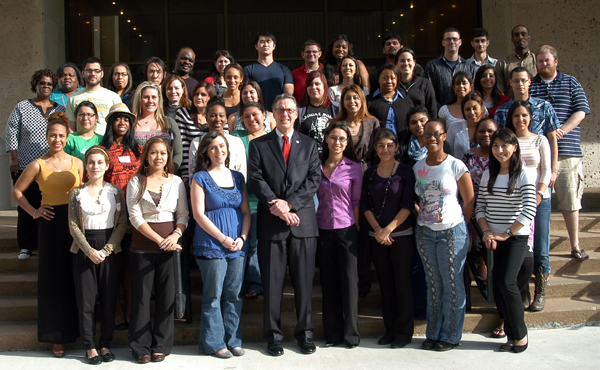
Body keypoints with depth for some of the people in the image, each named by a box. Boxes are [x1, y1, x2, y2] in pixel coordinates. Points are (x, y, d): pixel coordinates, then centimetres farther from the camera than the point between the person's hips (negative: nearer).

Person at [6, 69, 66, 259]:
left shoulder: (60, 110, 12)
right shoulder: (22, 107, 8)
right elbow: (12, 133, 5)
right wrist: (14, 159, -4)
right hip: (26, 167, -1)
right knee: (26, 207, 1)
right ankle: (25, 247, 11)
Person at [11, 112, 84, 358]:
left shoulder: (76, 163, 6)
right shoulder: (38, 165, -1)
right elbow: (16, 192, 7)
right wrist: (33, 212, -1)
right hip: (51, 222, -2)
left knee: (76, 276, 5)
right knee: (53, 277, 3)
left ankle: (75, 327, 20)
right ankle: (56, 336, 12)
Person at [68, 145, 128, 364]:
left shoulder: (116, 192, 5)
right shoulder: (77, 194, 5)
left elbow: (122, 225, 0)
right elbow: (73, 226, -1)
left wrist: (106, 249, -11)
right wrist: (90, 251, -12)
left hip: (110, 250, 0)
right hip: (84, 251, 0)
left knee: (109, 299, 3)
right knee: (86, 299, 1)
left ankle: (106, 344, 15)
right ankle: (90, 346, 11)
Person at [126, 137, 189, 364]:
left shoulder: (176, 182, 7)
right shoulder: (136, 182, 2)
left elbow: (183, 214, 6)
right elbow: (135, 217, -5)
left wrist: (176, 234, -14)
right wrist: (159, 240, -13)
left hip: (170, 246, 2)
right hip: (142, 247, -1)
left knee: (166, 296, 4)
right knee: (141, 296, 2)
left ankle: (161, 346, 15)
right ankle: (141, 347, 13)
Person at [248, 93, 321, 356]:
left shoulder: (309, 145, 12)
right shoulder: (258, 145, 8)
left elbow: (314, 180, 1)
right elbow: (257, 180, -2)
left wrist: (290, 203, -11)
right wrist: (277, 207, -14)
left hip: (303, 221, 1)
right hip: (271, 222, -1)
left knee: (304, 282, 6)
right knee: (272, 282, 4)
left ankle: (305, 333, 18)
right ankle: (273, 335, 15)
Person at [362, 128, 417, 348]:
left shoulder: (405, 171, -2)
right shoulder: (370, 173, 9)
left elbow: (408, 205, -8)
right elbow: (365, 205, 6)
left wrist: (388, 229, -13)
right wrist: (377, 229, -7)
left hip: (401, 234, -4)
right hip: (376, 237, 4)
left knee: (402, 283, -1)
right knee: (385, 283, 9)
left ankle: (403, 332, 9)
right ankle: (389, 330, 18)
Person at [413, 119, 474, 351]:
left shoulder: (455, 166, -6)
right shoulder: (417, 167, 6)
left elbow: (469, 201, -2)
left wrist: (459, 226, 1)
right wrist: (423, 217, 1)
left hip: (452, 231, -4)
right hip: (425, 232, 4)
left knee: (452, 284, 3)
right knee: (433, 283, 11)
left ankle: (451, 336, 14)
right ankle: (433, 334, 20)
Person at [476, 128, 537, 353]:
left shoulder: (523, 176, -6)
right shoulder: (488, 174, 9)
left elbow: (529, 211, -13)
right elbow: (480, 206, 8)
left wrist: (505, 233, -13)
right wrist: (487, 232, -7)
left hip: (516, 237, -5)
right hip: (494, 239, 5)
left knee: (506, 282, -15)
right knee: (498, 286, 4)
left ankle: (520, 335, 1)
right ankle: (511, 335, 16)